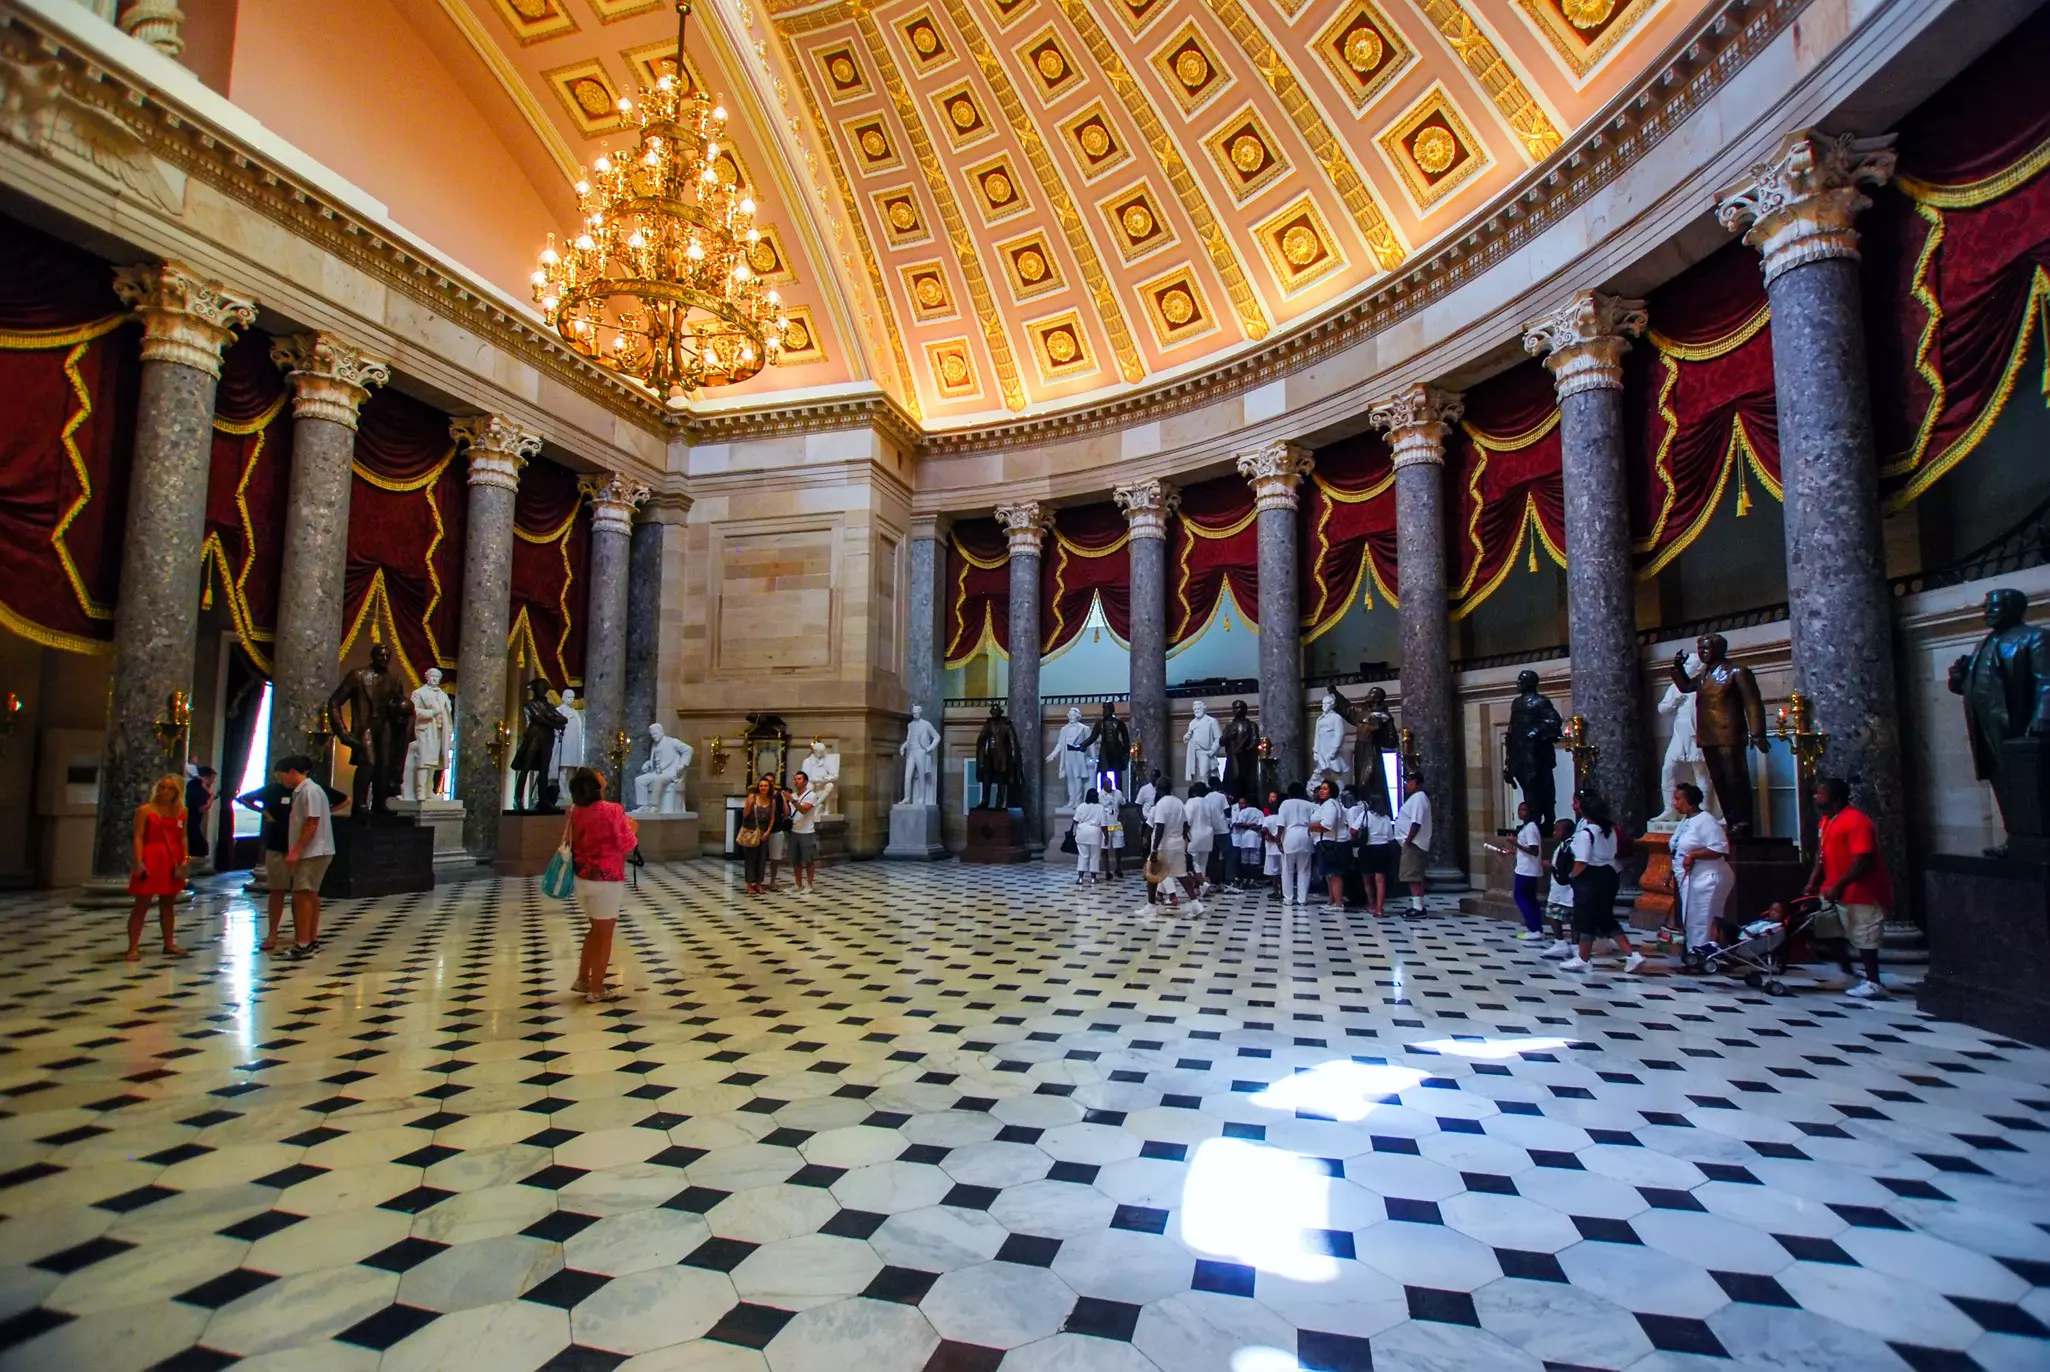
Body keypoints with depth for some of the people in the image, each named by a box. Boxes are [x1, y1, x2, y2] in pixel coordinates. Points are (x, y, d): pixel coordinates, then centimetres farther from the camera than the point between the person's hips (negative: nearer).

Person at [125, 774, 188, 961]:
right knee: (142, 905, -2)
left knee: (168, 904, 13)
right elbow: (138, 837, -9)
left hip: (172, 861, 4)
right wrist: (139, 862, -16)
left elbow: (183, 837, 8)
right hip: (150, 861, -4)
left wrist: (185, 859, -2)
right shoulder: (145, 810, -4)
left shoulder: (182, 811, 7)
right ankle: (133, 948, 2)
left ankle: (169, 944, 21)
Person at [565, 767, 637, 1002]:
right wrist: (631, 827, 6)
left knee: (596, 929, 23)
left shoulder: (576, 812, 2)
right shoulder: (612, 810, -17)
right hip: (606, 880, -7)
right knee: (604, 934, 5)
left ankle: (582, 978, 29)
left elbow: (574, 843, 15)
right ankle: (596, 989, 11)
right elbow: (627, 845, -12)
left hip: (583, 878, 7)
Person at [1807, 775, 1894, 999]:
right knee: (1829, 931, 13)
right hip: (1834, 889, 10)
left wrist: (1838, 886, -27)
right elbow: (1822, 855, 16)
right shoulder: (1825, 821, 9)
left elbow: (1862, 861, -26)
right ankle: (1847, 974, 26)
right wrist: (1814, 882, 9)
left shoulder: (1856, 821, -21)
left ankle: (1873, 983, 10)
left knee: (1862, 937, -1)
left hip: (1861, 890, -10)